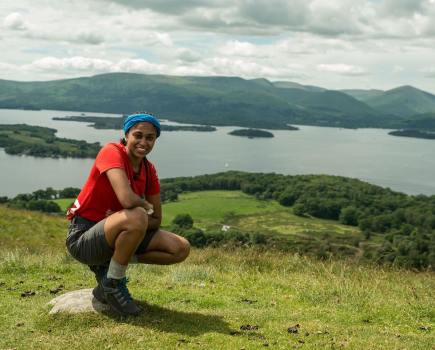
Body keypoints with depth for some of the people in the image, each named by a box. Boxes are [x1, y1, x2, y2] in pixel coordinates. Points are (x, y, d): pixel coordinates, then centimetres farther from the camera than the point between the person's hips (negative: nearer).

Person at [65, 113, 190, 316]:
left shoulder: (149, 170, 4)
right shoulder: (112, 152, -17)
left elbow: (156, 222, 2)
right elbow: (127, 200, -34)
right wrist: (147, 208, -13)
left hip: (111, 235, 7)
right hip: (82, 237, -7)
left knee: (180, 249, -3)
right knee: (137, 216, -36)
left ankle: (107, 264, 3)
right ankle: (111, 285, -14)